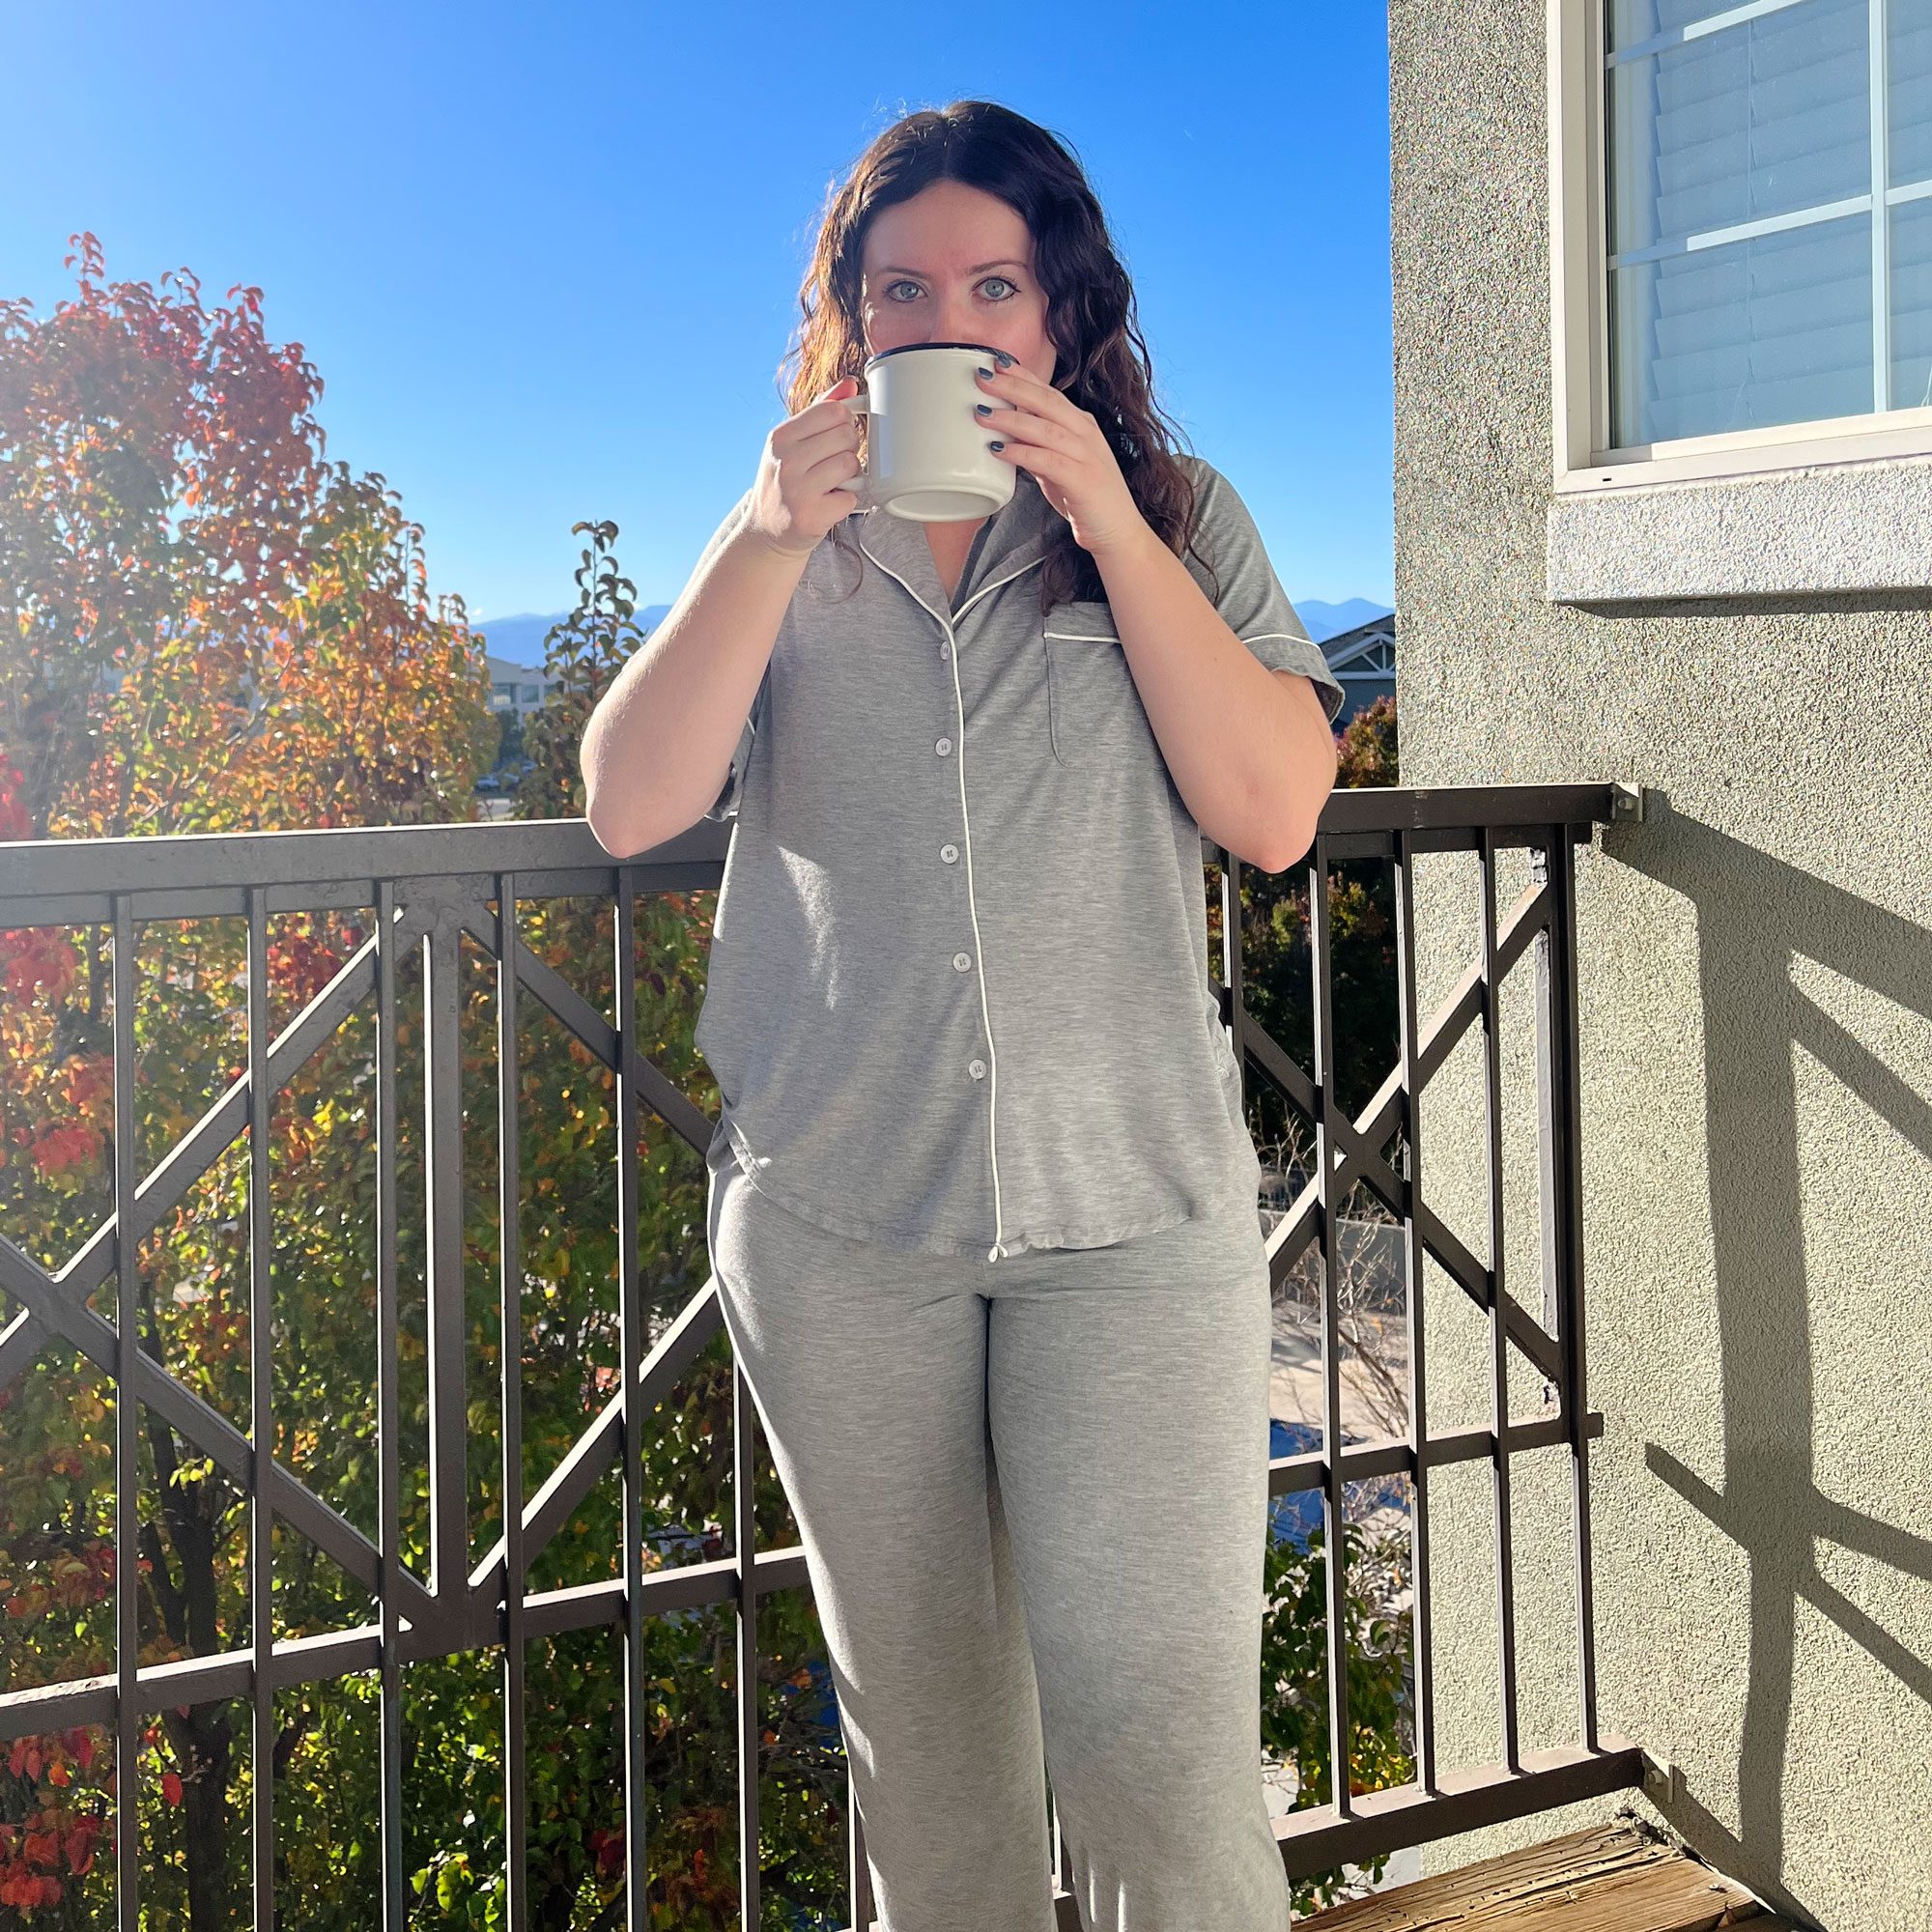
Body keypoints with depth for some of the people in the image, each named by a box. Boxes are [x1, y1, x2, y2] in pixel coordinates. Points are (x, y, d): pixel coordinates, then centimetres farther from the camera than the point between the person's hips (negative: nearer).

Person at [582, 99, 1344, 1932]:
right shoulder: (776, 543, 10)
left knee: (1158, 1739, -8)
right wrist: (774, 537, -11)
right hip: (837, 1215, 2)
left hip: (1130, 1203, -2)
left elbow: (1272, 812, -6)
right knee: (920, 1739, 13)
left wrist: (1112, 528, -11)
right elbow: (630, 805, -3)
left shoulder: (1174, 516, 6)